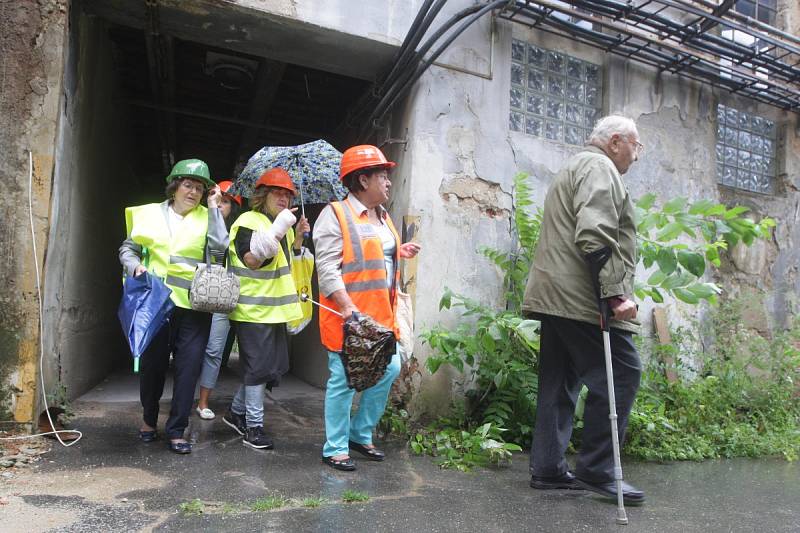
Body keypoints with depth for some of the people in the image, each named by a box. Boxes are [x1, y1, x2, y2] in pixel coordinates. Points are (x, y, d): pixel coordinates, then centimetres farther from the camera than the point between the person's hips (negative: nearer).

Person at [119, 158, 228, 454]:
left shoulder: (205, 217, 6)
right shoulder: (150, 213, 6)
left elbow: (219, 247, -11)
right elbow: (128, 248, 13)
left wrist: (213, 207, -8)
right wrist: (135, 265, -8)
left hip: (194, 305, 0)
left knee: (189, 367, -1)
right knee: (152, 363, 11)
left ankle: (176, 430, 13)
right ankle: (149, 420, 35)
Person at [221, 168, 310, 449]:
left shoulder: (282, 224, 17)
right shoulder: (248, 222, -10)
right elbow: (252, 259, -23)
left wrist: (298, 237, 8)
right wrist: (278, 230, -29)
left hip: (275, 308, 9)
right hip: (254, 308, -9)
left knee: (273, 365, 15)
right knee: (258, 367, -3)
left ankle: (236, 412, 31)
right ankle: (253, 426, 9)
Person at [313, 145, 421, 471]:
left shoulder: (382, 217, 16)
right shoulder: (335, 215, -10)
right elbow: (327, 268, -18)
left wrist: (399, 253, 12)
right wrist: (348, 308, -25)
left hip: (381, 315, 8)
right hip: (346, 317, -8)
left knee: (390, 369, 9)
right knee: (343, 380, 1)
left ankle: (360, 434, 29)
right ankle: (335, 448, 19)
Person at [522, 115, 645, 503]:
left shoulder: (575, 169, 29)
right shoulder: (599, 167, -4)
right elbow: (596, 237, -19)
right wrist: (616, 293, -20)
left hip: (557, 296, 11)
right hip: (583, 297, -10)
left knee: (560, 382, 10)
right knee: (622, 373, -5)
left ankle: (547, 468, 15)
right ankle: (595, 470, 0)